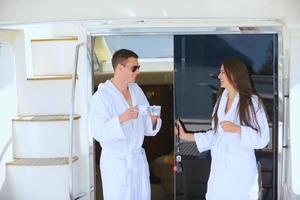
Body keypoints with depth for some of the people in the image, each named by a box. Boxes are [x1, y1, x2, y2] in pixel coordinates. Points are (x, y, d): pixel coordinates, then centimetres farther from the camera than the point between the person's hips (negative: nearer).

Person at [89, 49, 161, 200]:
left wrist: (153, 119, -11)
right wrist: (121, 118, -30)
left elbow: (146, 127, 11)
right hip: (116, 161, -5)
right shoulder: (101, 96, -11)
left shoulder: (136, 90, 7)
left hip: (138, 158, 6)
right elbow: (98, 133, -19)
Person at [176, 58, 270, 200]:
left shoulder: (252, 102, -7)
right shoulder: (221, 101, 12)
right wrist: (186, 136, 13)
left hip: (241, 168, -5)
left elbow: (262, 139, -8)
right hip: (219, 167, 5)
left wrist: (237, 129, -18)